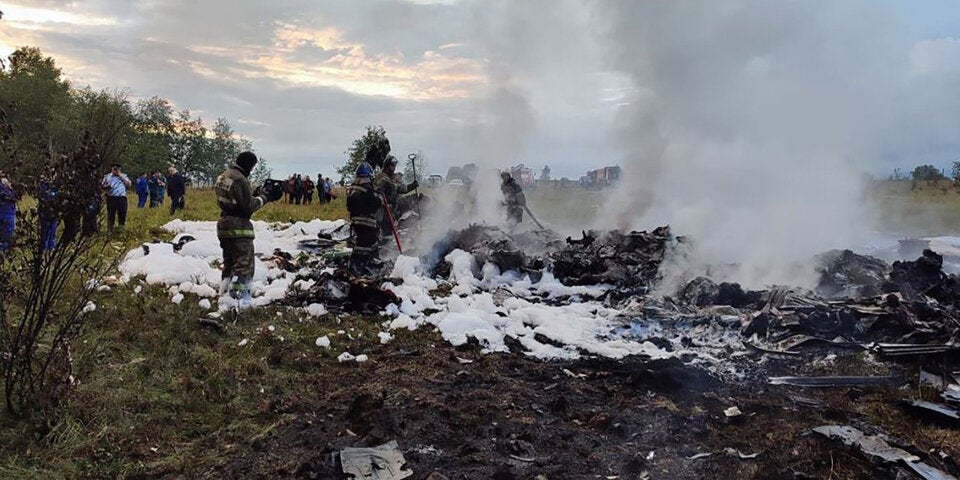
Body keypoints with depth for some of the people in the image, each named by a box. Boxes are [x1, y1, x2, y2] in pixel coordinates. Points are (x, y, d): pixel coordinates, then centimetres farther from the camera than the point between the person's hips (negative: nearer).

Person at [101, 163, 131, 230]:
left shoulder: (123, 176, 13)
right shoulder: (107, 176, 11)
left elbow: (129, 184, 1)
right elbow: (102, 186, 12)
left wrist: (121, 176, -4)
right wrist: (107, 186, -11)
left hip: (122, 198, 1)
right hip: (111, 198, -1)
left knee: (122, 213, 4)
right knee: (111, 214, -1)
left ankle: (121, 227, 17)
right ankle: (110, 229, 4)